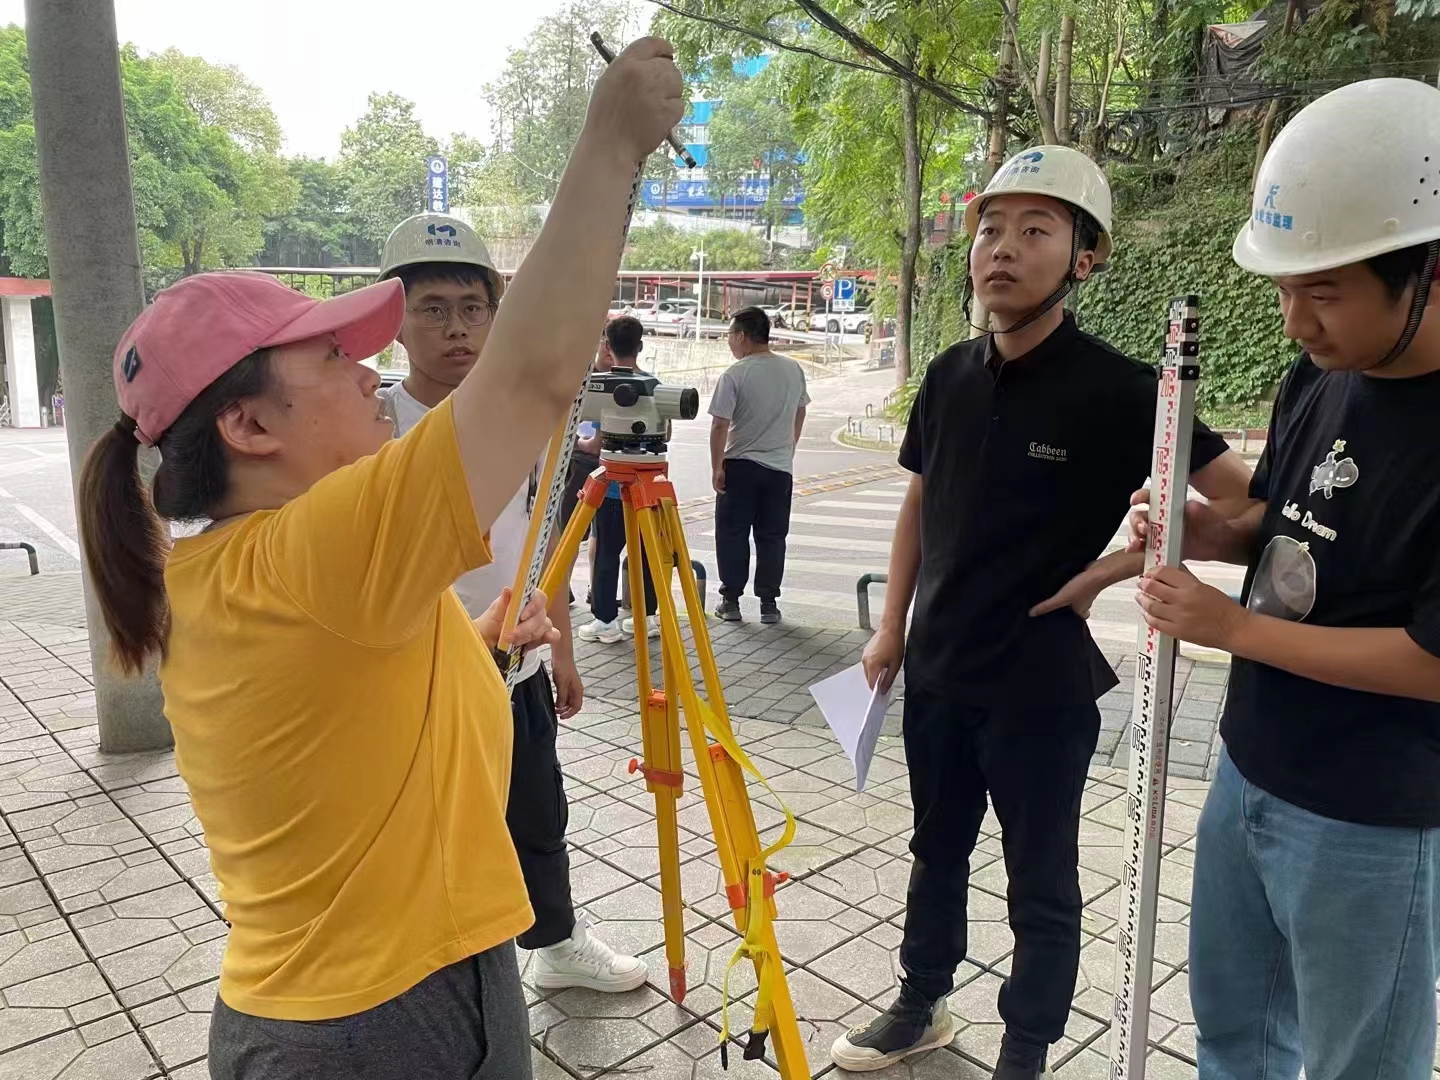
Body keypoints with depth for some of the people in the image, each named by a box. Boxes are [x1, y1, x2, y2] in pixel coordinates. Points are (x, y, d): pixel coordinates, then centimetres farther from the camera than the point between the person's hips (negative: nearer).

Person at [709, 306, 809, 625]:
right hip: (781, 466, 4)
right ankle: (769, 603, 11)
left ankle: (731, 601, 10)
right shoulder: (794, 370, 3)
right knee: (772, 536, 10)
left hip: (740, 466, -4)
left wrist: (716, 467, -7)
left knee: (732, 535, 7)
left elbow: (720, 425, -14)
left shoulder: (735, 374, -12)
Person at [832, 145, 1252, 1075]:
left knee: (1040, 883, 12)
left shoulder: (1116, 390, -15)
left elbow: (1244, 502, -13)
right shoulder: (951, 374, 1)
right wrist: (892, 628, 9)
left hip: (1041, 684, -5)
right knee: (937, 850, 21)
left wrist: (1110, 569, -17)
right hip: (938, 670, 5)